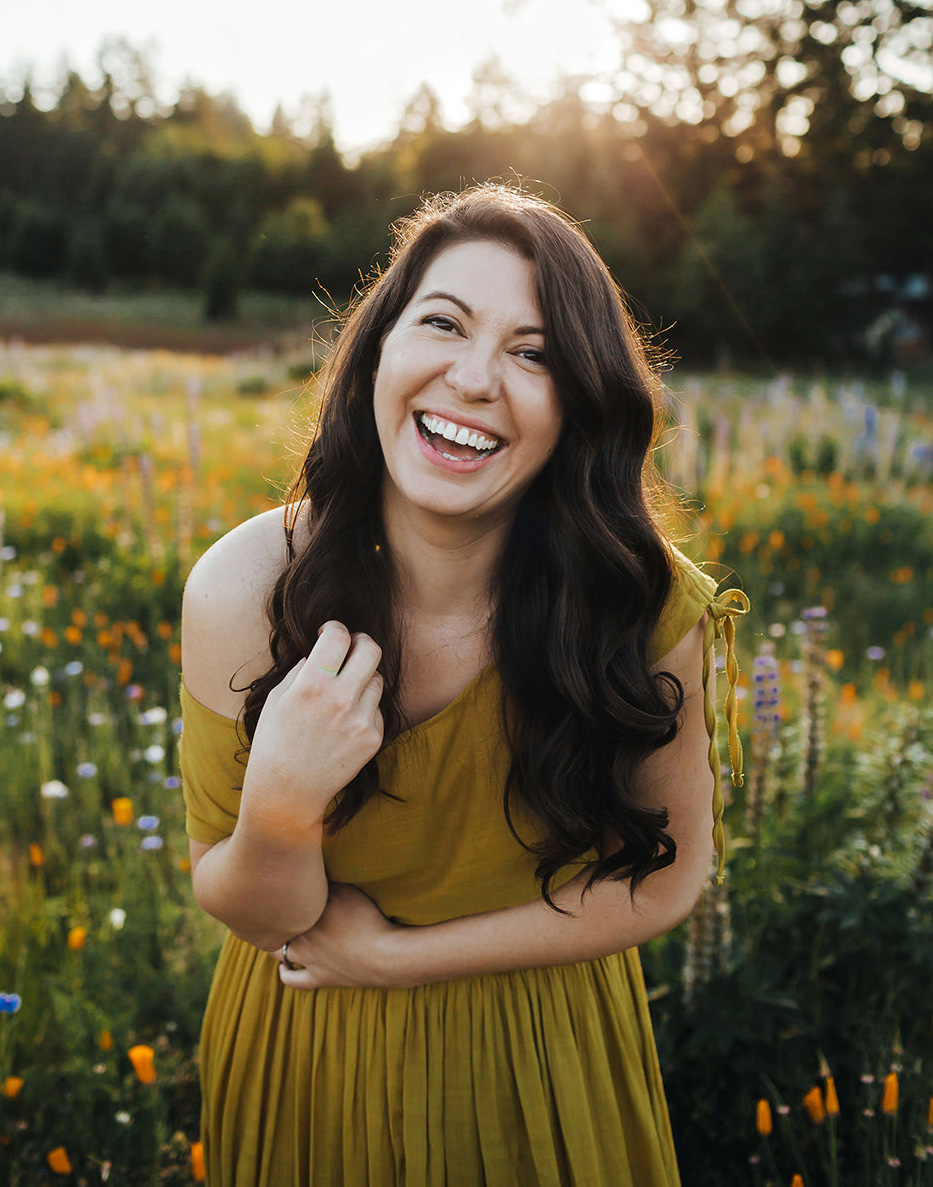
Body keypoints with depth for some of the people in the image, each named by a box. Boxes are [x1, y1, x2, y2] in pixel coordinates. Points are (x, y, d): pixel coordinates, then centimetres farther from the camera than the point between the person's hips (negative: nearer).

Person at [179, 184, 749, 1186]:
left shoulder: (640, 604, -24)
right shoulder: (241, 588, -23)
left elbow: (667, 875, -12)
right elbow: (252, 917, -14)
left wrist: (397, 956, -16)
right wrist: (280, 808, -37)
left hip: (540, 1053, 0)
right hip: (306, 1062, 1)